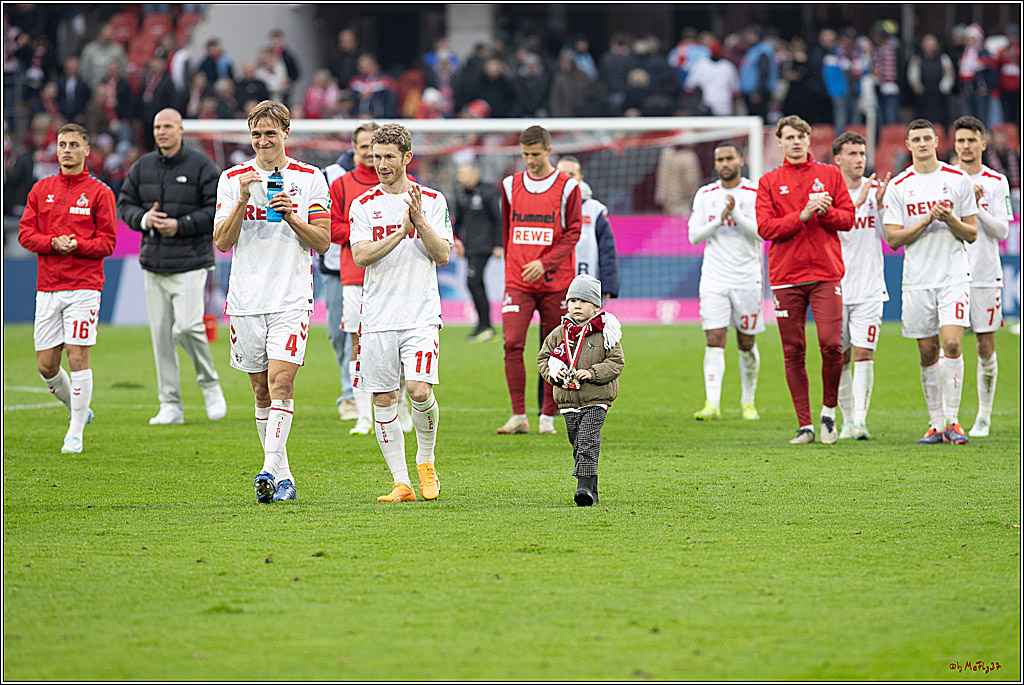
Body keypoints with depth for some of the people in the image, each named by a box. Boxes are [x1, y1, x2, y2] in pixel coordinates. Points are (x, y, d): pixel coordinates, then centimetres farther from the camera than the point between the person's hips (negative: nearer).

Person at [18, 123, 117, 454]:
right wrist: (53, 243, -11)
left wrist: (78, 245, -18)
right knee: (45, 365, 3)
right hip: (47, 288, 4)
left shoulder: (99, 193, 1)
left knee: (78, 358, -11)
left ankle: (76, 434, -2)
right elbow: (25, 234, 7)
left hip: (84, 287, -4)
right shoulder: (41, 189, 11)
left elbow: (107, 242, -1)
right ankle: (78, 409, 29)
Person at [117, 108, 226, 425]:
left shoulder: (202, 166, -3)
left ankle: (210, 384, 7)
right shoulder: (142, 167, 11)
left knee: (188, 326, -17)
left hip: (190, 263, -5)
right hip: (153, 264, 5)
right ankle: (170, 405, 8)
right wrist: (144, 219, -7)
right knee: (161, 336, 3)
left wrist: (180, 226, -15)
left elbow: (218, 211, -7)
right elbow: (125, 205, 14)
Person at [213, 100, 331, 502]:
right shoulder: (233, 179, 7)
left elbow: (323, 242, 3)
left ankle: (271, 469, -25)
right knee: (262, 391, 6)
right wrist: (242, 202, -13)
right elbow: (221, 242, 1)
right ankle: (283, 477, 13)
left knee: (281, 381, -17)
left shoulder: (310, 179, 4)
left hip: (292, 298, -2)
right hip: (245, 299, 2)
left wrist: (291, 217, -14)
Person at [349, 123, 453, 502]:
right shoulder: (363, 205, 7)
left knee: (420, 391, -17)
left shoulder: (432, 200, 6)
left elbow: (442, 255, -1)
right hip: (377, 316, 2)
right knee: (384, 400, 0)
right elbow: (361, 255, -6)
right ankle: (401, 482, 6)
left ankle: (425, 461, 8)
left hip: (421, 315, -2)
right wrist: (401, 231, -16)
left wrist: (420, 221, -14)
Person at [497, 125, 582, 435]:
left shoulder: (567, 187, 0)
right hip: (518, 283, 2)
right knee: (512, 344, -13)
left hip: (555, 282, -2)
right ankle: (519, 416, -9)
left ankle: (548, 416, 12)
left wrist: (544, 263, -16)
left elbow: (573, 233, -5)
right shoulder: (510, 185, 10)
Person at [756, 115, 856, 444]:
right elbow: (765, 227, -2)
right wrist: (803, 215, -13)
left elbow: (848, 218, 8)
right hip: (786, 275, 0)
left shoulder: (830, 175, 12)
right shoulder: (769, 182, 9)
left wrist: (825, 211, -12)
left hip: (826, 272, 0)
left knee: (831, 344, -13)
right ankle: (805, 425, 5)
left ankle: (829, 411, 9)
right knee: (793, 352, -1)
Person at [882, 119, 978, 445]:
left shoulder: (959, 179, 3)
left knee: (951, 343, -15)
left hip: (954, 276, -1)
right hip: (917, 280, 1)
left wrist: (950, 220, -13)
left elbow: (972, 234, 6)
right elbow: (893, 238, 0)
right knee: (928, 353, 5)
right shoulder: (898, 186, 4)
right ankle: (935, 424, 14)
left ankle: (952, 421, -8)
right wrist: (925, 222, -13)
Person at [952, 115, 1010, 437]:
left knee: (986, 348, 3)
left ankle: (984, 417, 14)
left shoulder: (997, 183, 5)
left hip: (986, 275, 0)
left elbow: (1002, 231, -1)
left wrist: (977, 207, -15)